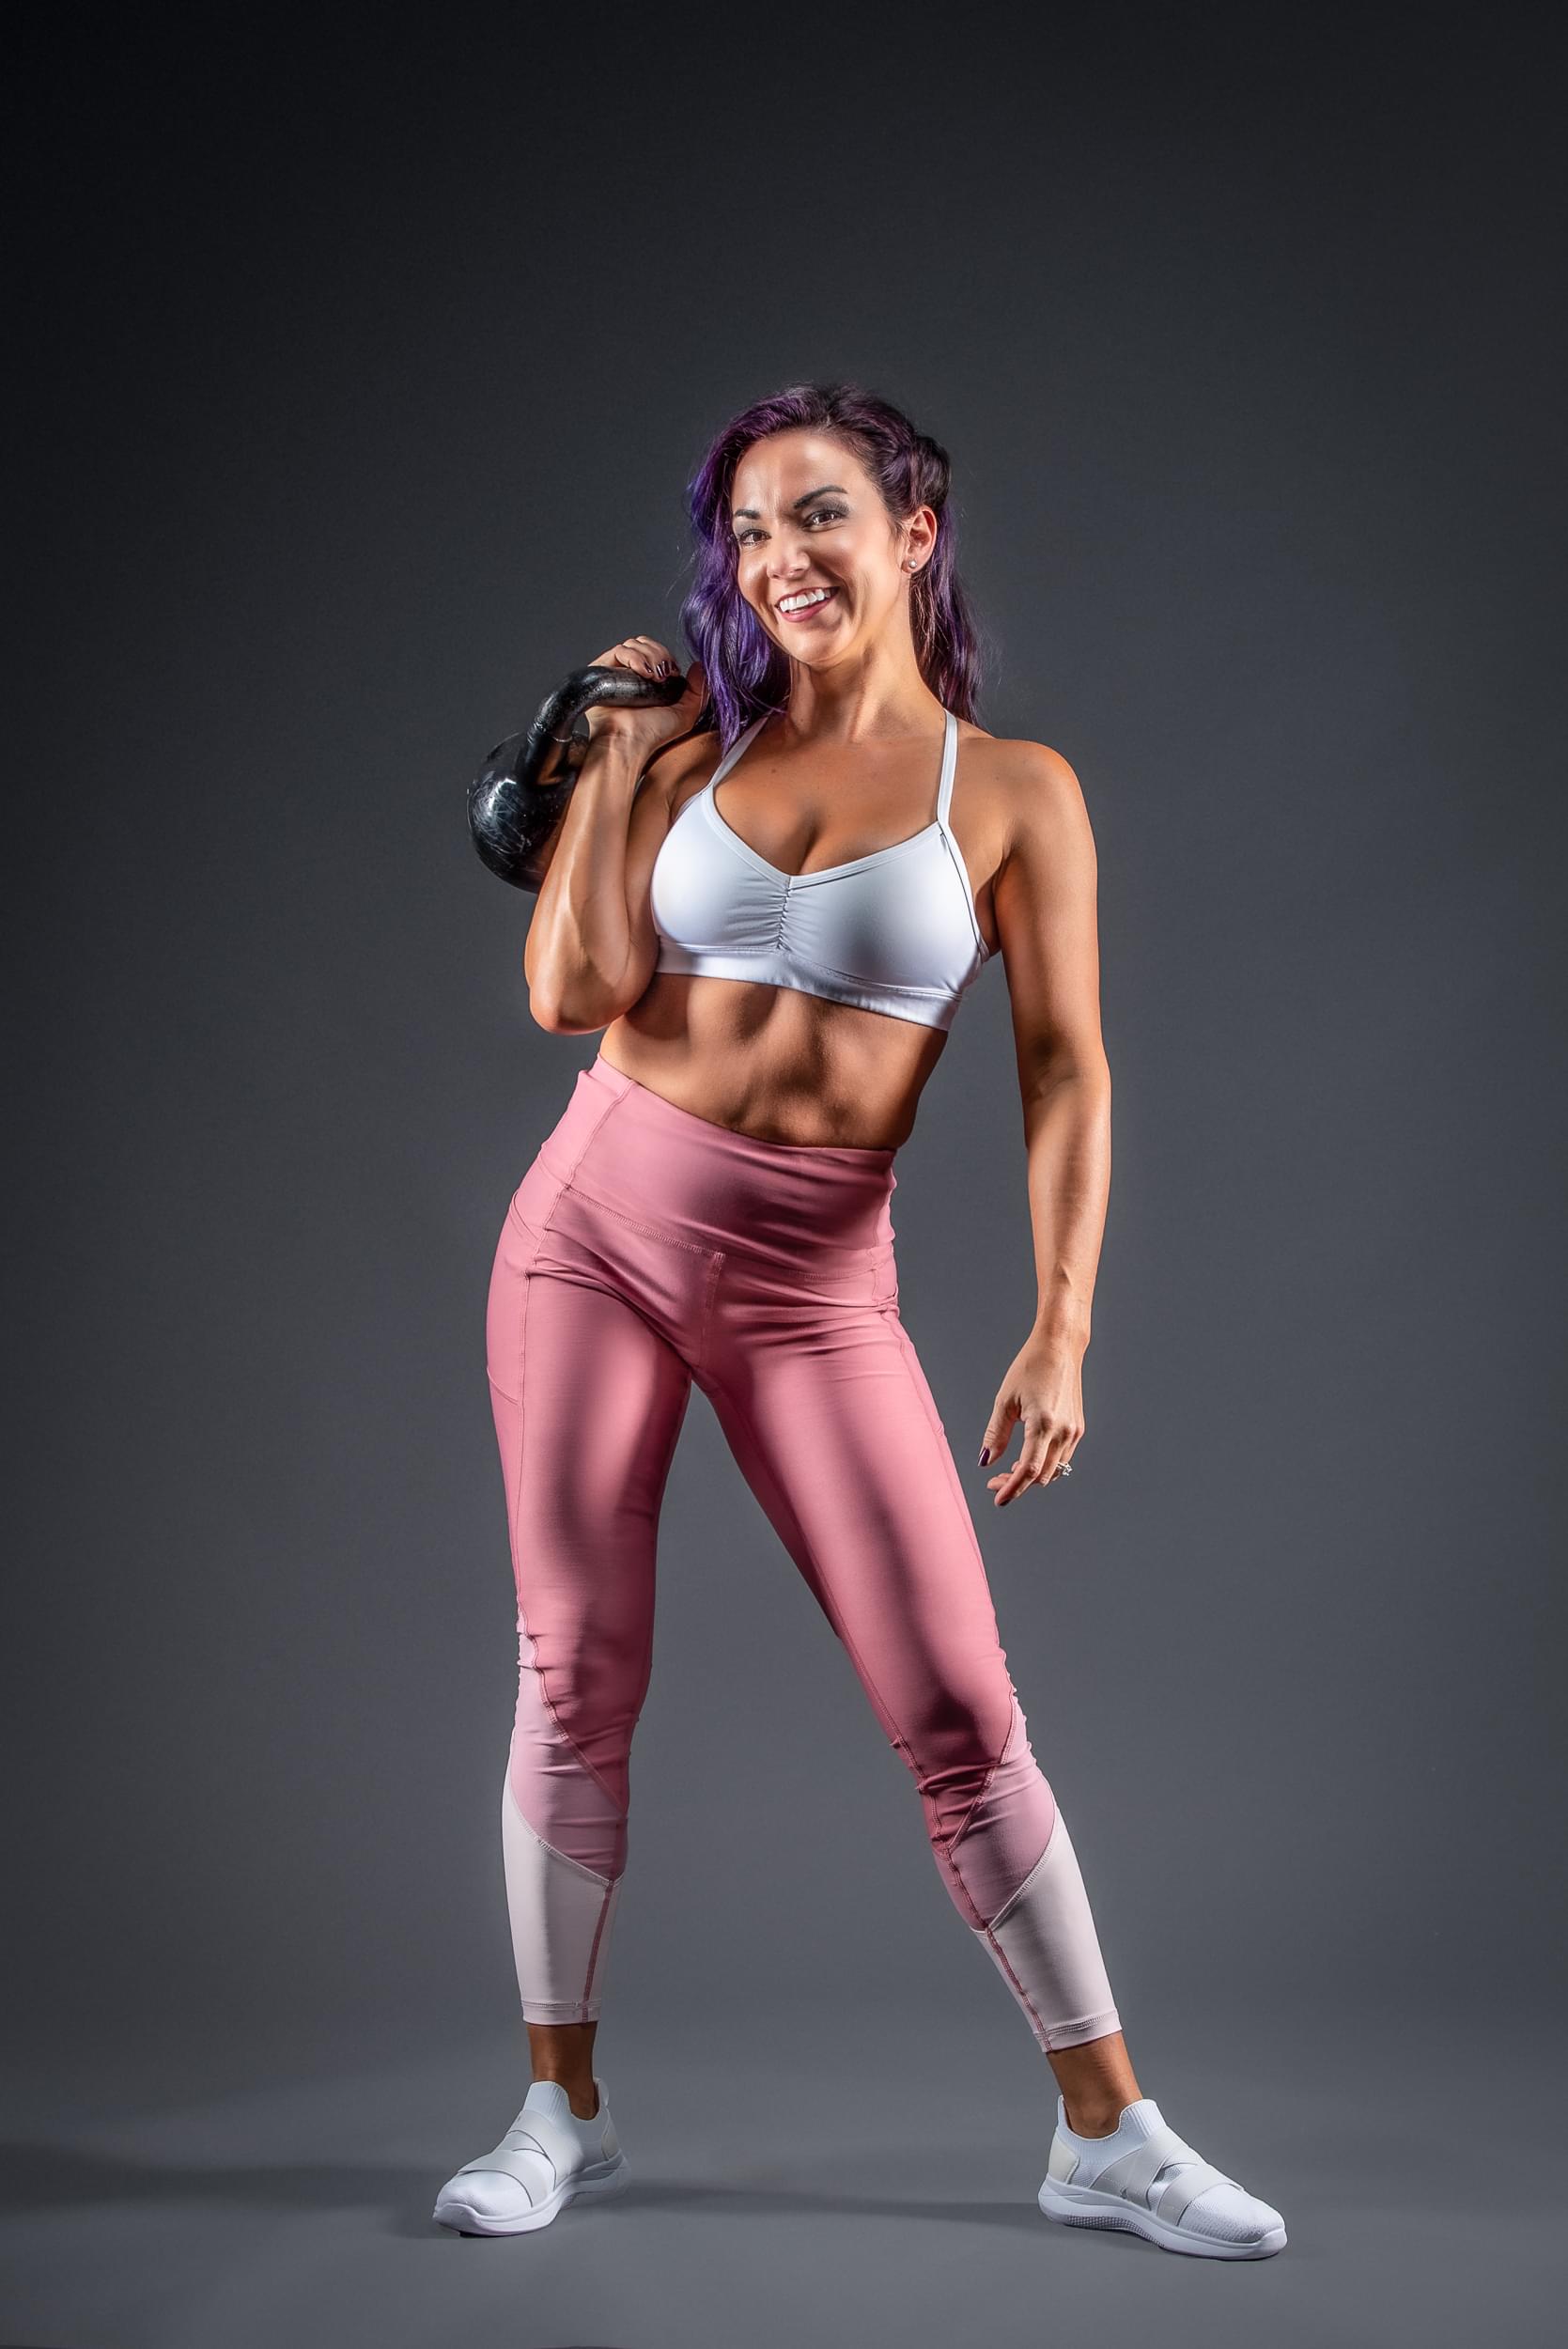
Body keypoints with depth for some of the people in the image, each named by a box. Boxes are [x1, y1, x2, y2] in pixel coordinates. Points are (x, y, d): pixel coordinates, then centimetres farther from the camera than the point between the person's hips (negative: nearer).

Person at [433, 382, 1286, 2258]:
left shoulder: (1014, 794, 0)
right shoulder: (694, 746, 7)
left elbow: (1067, 1073, -6)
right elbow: (570, 992, -2)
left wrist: (1059, 1329, -16)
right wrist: (606, 758, 1)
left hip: (811, 1282, -2)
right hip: (598, 1219, 2)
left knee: (959, 1703, -4)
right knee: (574, 1678, 4)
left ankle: (1108, 2134, 11)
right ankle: (561, 2110, 20)